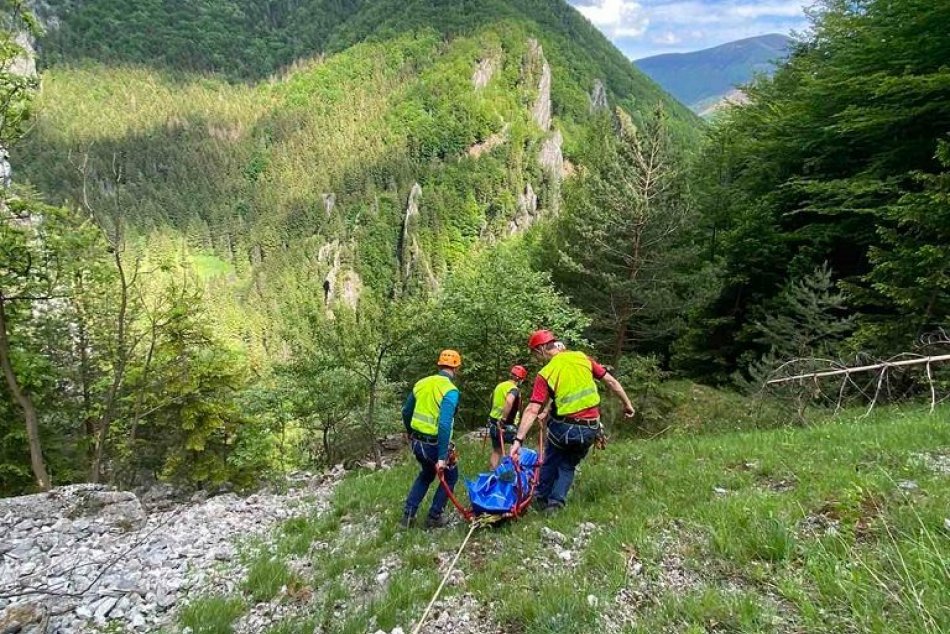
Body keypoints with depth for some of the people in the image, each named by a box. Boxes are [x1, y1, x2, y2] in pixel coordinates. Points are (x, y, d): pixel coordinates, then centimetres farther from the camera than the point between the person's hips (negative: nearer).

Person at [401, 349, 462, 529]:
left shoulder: (421, 383, 3)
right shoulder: (450, 390, -18)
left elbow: (406, 412, 13)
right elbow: (444, 425, -26)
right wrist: (442, 457, -24)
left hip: (417, 442, 6)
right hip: (434, 444, -6)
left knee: (426, 474, 30)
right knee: (450, 476, 20)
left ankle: (408, 515, 28)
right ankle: (434, 517, 23)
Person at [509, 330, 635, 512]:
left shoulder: (545, 374, -11)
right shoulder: (582, 358, -1)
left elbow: (532, 410, -18)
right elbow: (611, 381, 3)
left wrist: (518, 439, -18)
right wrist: (627, 404, 15)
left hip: (564, 427, -3)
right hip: (590, 429, 3)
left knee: (550, 462, 25)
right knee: (568, 466, 24)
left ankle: (542, 497, 34)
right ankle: (556, 502, 19)